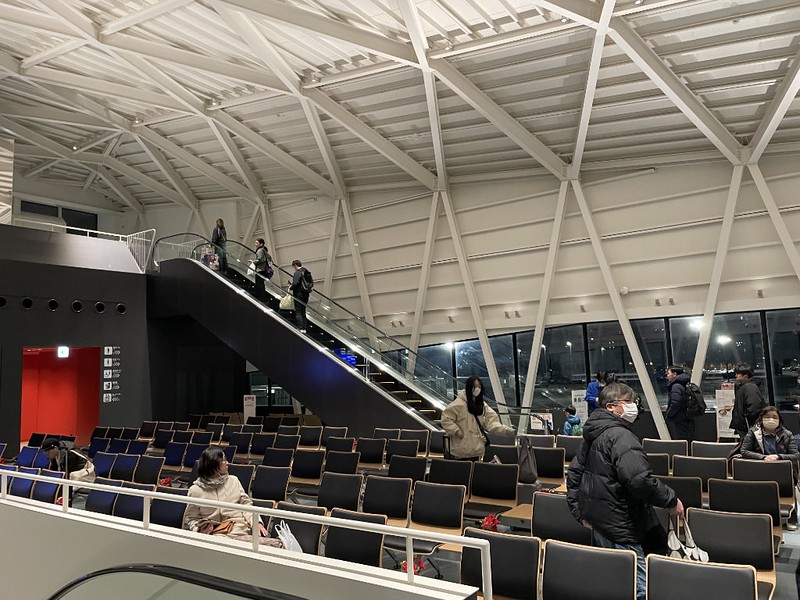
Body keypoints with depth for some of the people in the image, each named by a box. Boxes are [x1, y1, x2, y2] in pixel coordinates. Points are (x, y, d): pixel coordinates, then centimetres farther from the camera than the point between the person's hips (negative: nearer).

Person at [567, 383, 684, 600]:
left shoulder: (593, 434, 12)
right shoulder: (620, 435, -18)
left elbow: (575, 471, 18)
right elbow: (640, 480, -29)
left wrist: (580, 511, 19)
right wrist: (671, 500, -14)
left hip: (597, 520, 10)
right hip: (618, 525, -10)